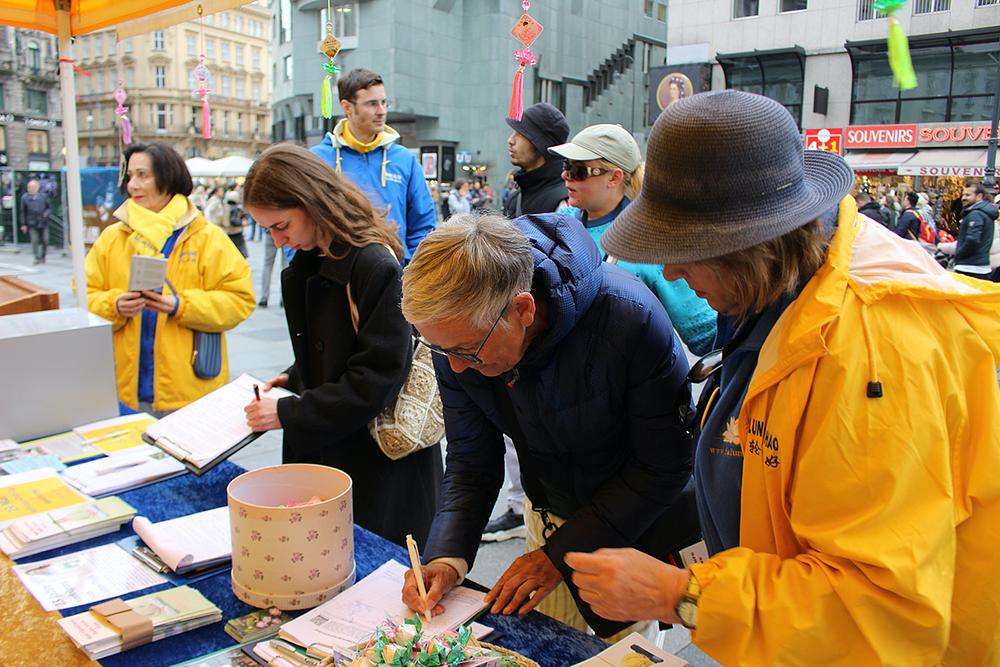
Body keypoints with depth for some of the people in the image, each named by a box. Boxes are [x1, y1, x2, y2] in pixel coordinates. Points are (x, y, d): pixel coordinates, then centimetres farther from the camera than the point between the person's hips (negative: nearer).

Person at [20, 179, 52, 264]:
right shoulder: (25, 197, 6)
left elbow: (50, 208, 12)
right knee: (35, 241, -8)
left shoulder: (43, 196, 7)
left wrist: (46, 214, -10)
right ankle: (37, 258, -8)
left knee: (45, 241, 3)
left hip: (43, 223, 1)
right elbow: (23, 212, 8)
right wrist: (23, 224, 5)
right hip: (32, 224, -1)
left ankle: (43, 257, 21)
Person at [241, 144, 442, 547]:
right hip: (326, 452, 8)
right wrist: (293, 378, 5)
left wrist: (288, 415, -18)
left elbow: (374, 382, -22)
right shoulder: (309, 265, 8)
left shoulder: (377, 267, -21)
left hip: (381, 467, -8)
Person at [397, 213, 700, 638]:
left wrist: (560, 551, -24)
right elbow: (471, 461, -9)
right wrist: (447, 556, -24)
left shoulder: (630, 318, -35)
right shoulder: (457, 332, -20)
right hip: (553, 515, 4)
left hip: (645, 526, -4)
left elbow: (663, 465, -25)